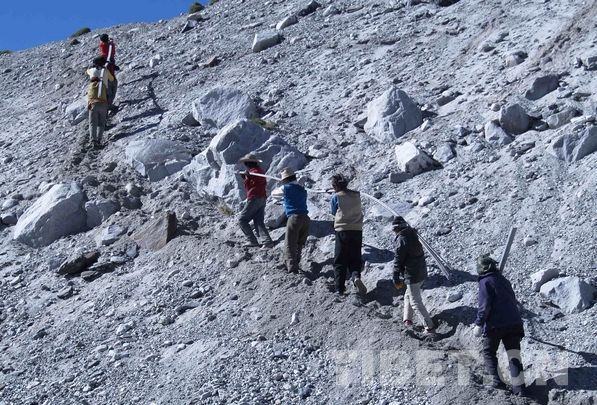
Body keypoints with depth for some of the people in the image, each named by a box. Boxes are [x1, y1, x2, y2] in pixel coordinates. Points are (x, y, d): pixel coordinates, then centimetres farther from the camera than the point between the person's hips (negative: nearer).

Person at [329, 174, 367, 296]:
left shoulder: (336, 197, -6)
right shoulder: (357, 195, 6)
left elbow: (333, 212, 7)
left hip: (342, 231, -3)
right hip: (357, 230, 3)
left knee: (339, 262, 6)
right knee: (355, 259, 11)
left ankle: (340, 287, -1)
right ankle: (356, 276, -18)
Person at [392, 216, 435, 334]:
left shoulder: (402, 240, -17)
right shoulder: (413, 236, 7)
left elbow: (398, 261, -15)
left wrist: (396, 279, -9)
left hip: (412, 276, -9)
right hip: (421, 273, 9)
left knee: (416, 302, -1)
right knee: (408, 296, 25)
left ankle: (429, 327, -2)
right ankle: (407, 319, 31)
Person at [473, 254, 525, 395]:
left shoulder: (485, 282, -6)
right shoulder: (504, 280, 17)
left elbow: (484, 305, -14)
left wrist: (479, 324, -13)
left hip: (495, 325, -6)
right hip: (514, 323, 6)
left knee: (489, 352, 14)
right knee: (513, 354, 4)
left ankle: (495, 379, 6)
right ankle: (519, 385, -3)